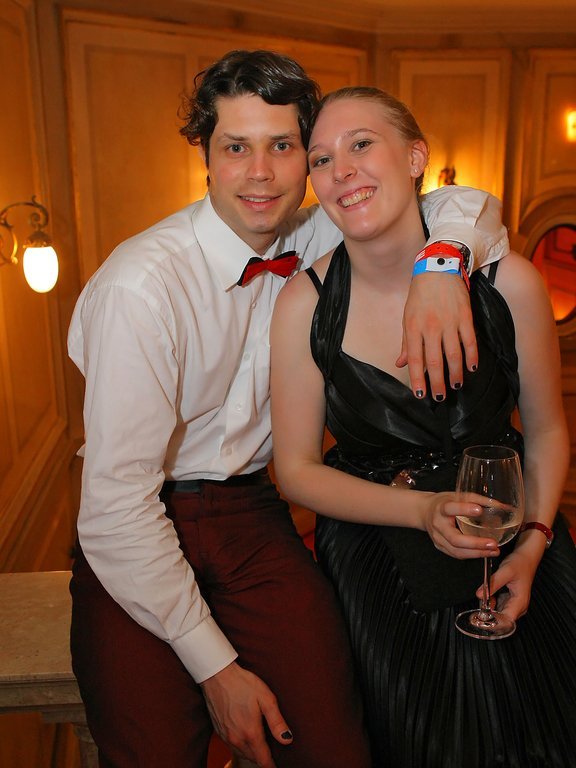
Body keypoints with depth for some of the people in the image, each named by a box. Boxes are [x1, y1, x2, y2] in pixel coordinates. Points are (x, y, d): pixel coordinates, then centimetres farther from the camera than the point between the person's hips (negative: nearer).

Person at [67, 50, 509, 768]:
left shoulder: (311, 240, -3)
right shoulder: (140, 284, -20)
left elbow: (469, 204, 4)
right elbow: (116, 503, -20)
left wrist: (441, 266, -20)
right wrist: (215, 666, -16)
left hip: (251, 510, 4)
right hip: (136, 537, -3)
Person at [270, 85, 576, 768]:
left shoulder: (507, 282, -14)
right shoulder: (304, 305, -15)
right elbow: (297, 470, -8)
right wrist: (421, 510, -19)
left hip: (509, 537, 2)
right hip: (373, 556, -1)